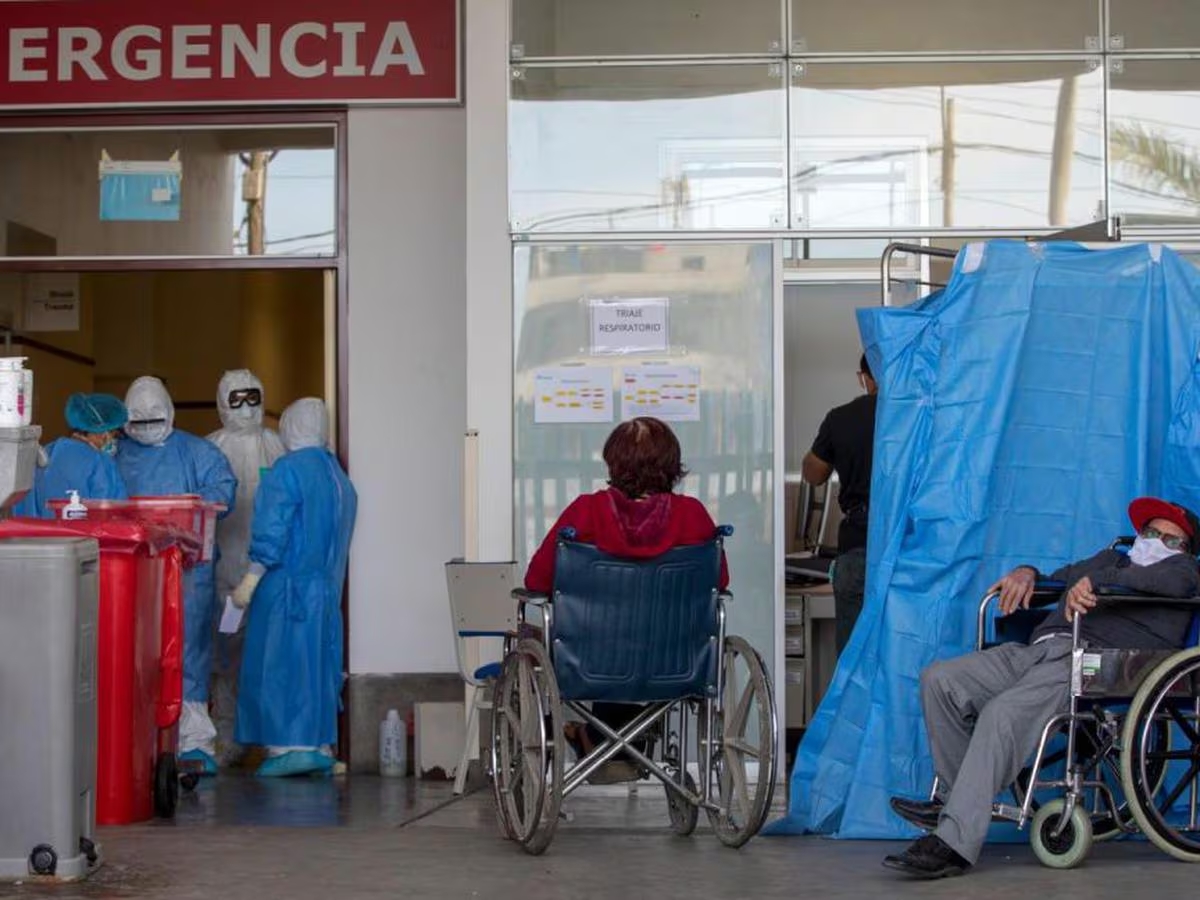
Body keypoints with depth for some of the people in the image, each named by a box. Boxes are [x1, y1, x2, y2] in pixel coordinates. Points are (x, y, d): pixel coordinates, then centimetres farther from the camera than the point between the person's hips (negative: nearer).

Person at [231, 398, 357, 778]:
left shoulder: (287, 470, -11)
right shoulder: (338, 475, 13)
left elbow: (272, 532, -17)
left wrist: (250, 580, -15)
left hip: (287, 585, -7)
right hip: (328, 587, 7)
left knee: (280, 661, -3)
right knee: (318, 663, 10)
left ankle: (287, 746, -7)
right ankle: (320, 745, 10)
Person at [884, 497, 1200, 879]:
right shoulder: (1109, 559, 39)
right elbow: (1056, 581, 44)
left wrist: (1096, 581, -12)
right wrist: (1026, 573, 19)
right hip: (1037, 650, 8)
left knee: (1002, 714, -32)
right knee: (939, 679, -9)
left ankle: (954, 844, -37)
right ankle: (955, 797, -5)